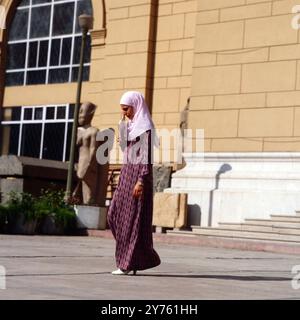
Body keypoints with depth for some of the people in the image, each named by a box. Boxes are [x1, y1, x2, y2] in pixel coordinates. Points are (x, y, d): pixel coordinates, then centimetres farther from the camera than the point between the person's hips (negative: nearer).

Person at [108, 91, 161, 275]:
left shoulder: (145, 127, -11)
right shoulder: (131, 125, 16)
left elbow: (147, 157, -17)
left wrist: (141, 181, -22)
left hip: (138, 175, -9)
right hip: (127, 173, 9)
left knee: (133, 219, -6)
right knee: (115, 215, 6)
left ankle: (129, 263, 0)